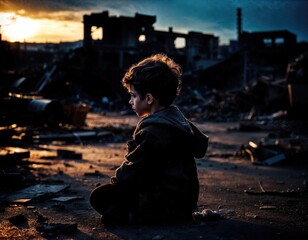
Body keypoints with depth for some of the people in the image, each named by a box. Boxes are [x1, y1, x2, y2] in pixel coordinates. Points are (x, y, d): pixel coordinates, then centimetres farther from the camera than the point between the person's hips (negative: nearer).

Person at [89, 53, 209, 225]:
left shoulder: (154, 130, -22)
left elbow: (134, 171, -17)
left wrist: (115, 180, 3)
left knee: (99, 197, -5)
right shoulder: (176, 117, 9)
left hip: (167, 207, -10)